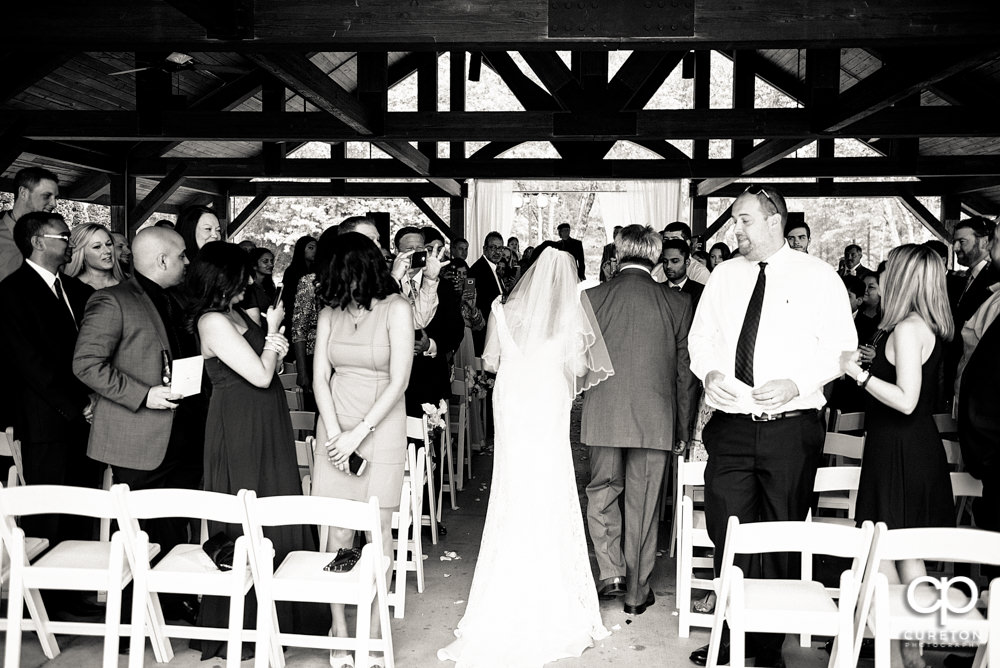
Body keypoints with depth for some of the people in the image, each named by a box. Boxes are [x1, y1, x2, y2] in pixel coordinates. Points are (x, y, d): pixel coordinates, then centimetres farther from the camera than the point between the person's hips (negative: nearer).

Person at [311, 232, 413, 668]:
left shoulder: (396, 309, -7)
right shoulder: (330, 312, 5)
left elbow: (398, 381, -11)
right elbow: (320, 376, 4)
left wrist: (359, 433, -15)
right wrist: (334, 432, -9)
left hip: (381, 429, -3)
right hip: (335, 429, 3)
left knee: (379, 532, 1)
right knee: (338, 533, 2)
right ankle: (339, 633, 12)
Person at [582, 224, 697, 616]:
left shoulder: (591, 298, -3)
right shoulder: (678, 304, -2)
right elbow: (685, 371, 3)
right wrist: (684, 427, 12)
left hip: (603, 415, 0)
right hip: (655, 418, 0)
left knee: (602, 492, 19)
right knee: (642, 503, 10)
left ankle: (611, 572, 7)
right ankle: (637, 593, 20)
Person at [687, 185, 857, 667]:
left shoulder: (818, 277, 0)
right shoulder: (725, 275, 11)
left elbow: (840, 348, -3)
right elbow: (700, 336, 15)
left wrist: (797, 383, -17)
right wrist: (709, 372, -6)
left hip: (791, 428, -3)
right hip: (730, 426, 3)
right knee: (726, 533, 1)